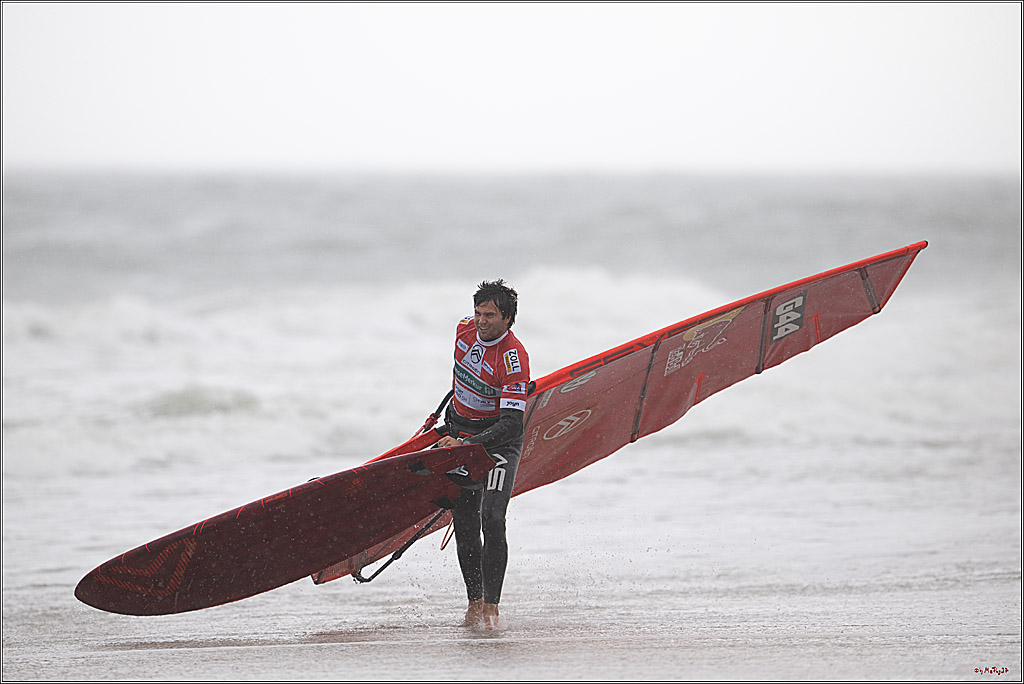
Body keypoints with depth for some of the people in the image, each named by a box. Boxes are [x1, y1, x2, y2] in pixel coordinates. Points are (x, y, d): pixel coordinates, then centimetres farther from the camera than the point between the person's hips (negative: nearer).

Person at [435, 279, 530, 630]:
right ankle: (474, 601, 14)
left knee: (491, 519, -21)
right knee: (464, 523, 3)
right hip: (461, 431, 6)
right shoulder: (465, 328, -6)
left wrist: (466, 444, -40)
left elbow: (512, 423, -31)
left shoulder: (513, 359, -26)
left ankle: (491, 607, -17)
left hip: (499, 440, -6)